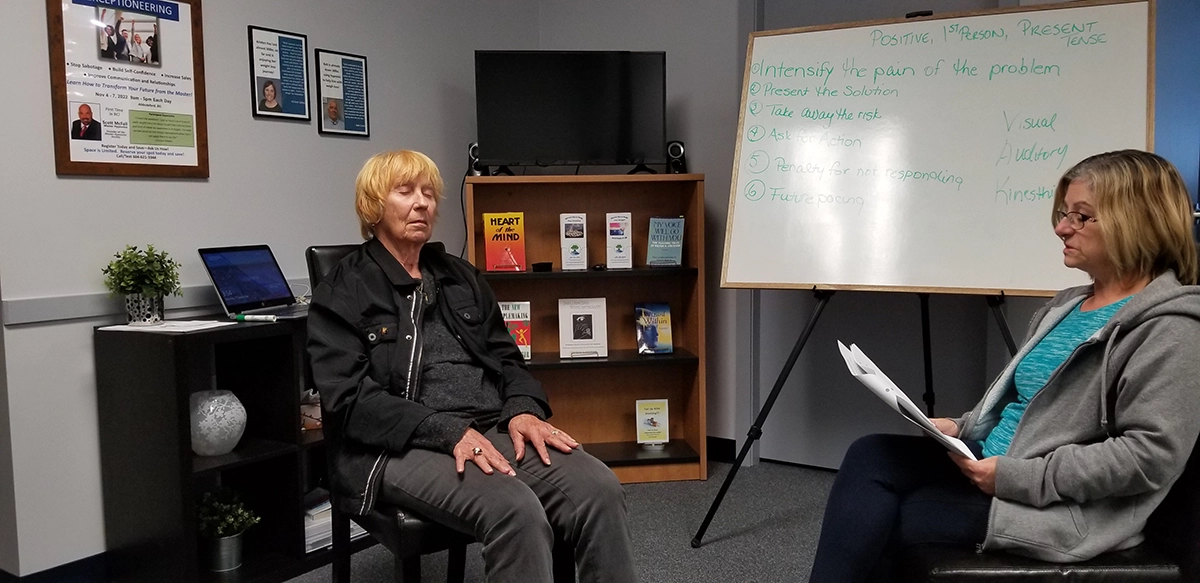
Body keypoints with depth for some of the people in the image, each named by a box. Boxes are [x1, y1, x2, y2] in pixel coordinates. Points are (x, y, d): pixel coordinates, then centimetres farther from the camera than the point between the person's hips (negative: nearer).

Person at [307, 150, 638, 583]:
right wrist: (450, 432, -20)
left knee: (600, 491, -23)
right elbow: (351, 398, -8)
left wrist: (523, 410, -5)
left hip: (495, 429, 5)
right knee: (515, 510, -35)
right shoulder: (341, 294, 3)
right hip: (403, 448, -5)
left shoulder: (461, 277, 21)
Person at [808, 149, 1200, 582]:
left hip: (1063, 507, -8)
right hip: (992, 464, 8)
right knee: (870, 457, -14)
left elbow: (1151, 455, -20)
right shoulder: (1067, 305, 16)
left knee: (873, 523, -16)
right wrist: (960, 429, 3)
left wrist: (1017, 476, -22)